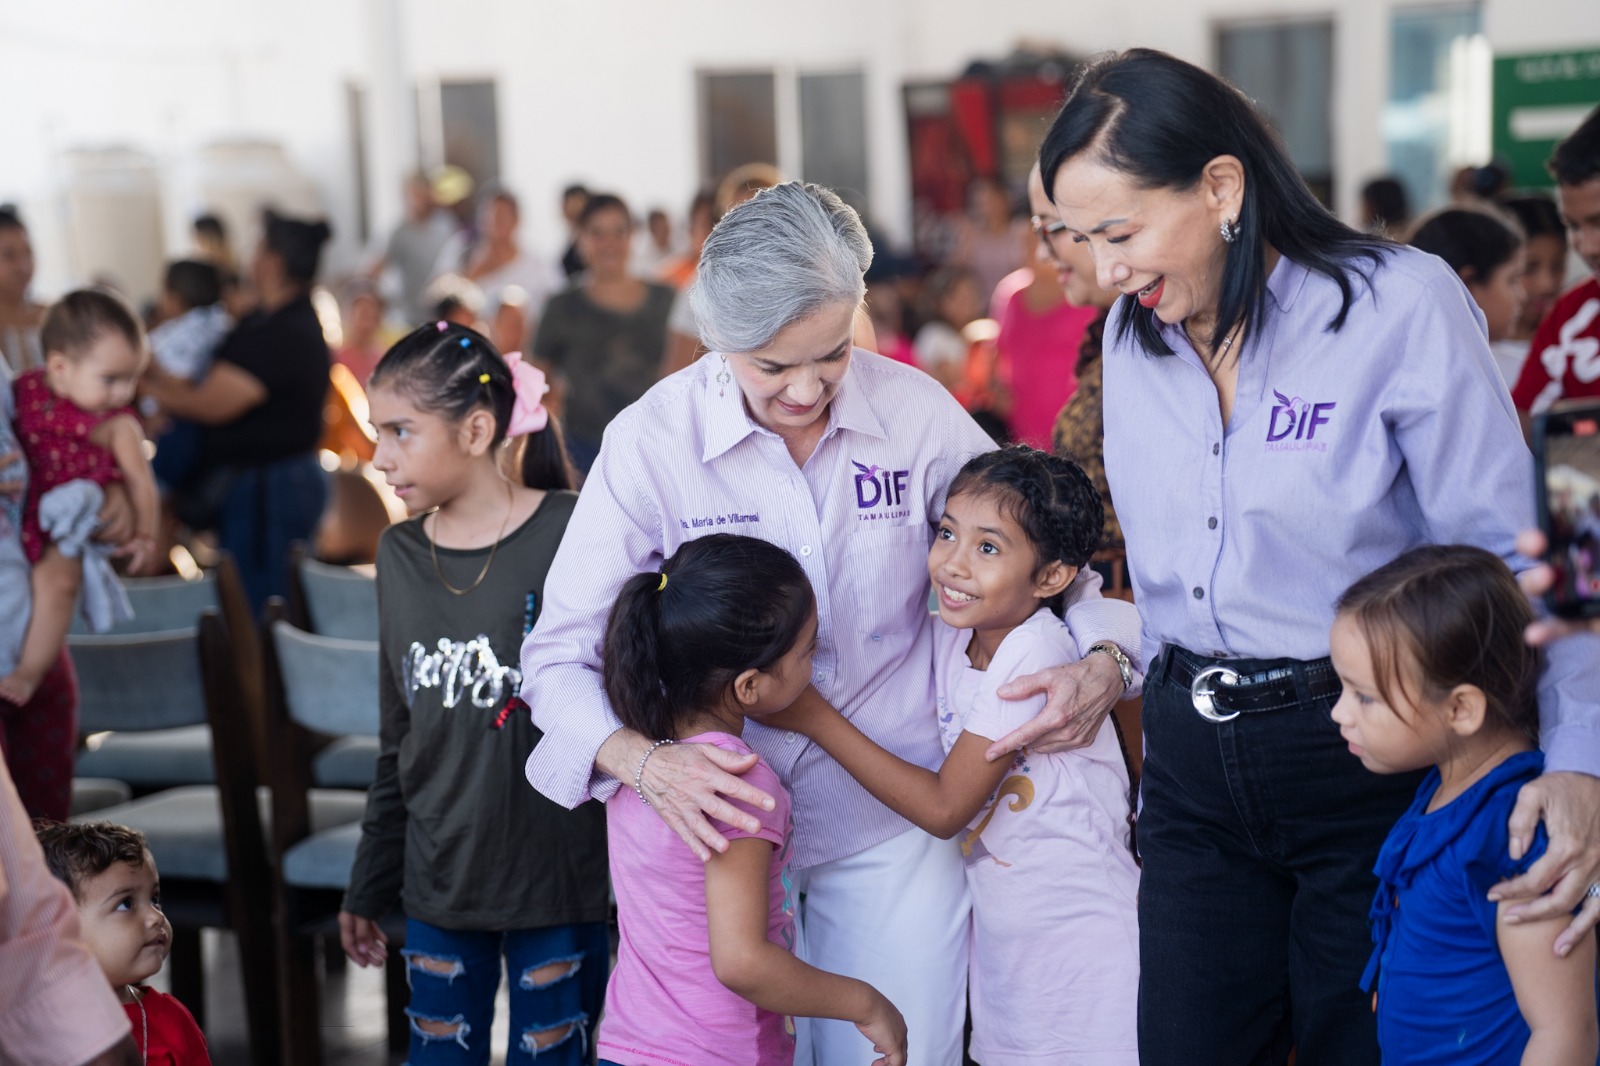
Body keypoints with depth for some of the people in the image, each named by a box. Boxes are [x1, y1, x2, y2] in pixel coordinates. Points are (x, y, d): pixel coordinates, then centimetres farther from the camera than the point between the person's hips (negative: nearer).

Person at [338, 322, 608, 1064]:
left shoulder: (572, 535, -12)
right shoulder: (400, 555, 5)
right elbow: (397, 742, 13)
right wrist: (368, 887, 16)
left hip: (557, 882, -4)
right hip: (439, 883, 5)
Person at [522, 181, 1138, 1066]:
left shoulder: (916, 410, -9)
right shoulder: (651, 442, -12)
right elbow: (560, 653, -10)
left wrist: (1104, 656, -16)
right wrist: (642, 760, -29)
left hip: (895, 823, 1)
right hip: (726, 817, -1)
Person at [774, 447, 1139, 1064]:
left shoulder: (1037, 656, -22)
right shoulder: (950, 637, 0)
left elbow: (943, 809, -18)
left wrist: (815, 718, -15)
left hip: (1080, 951, -7)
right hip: (1001, 942, 7)